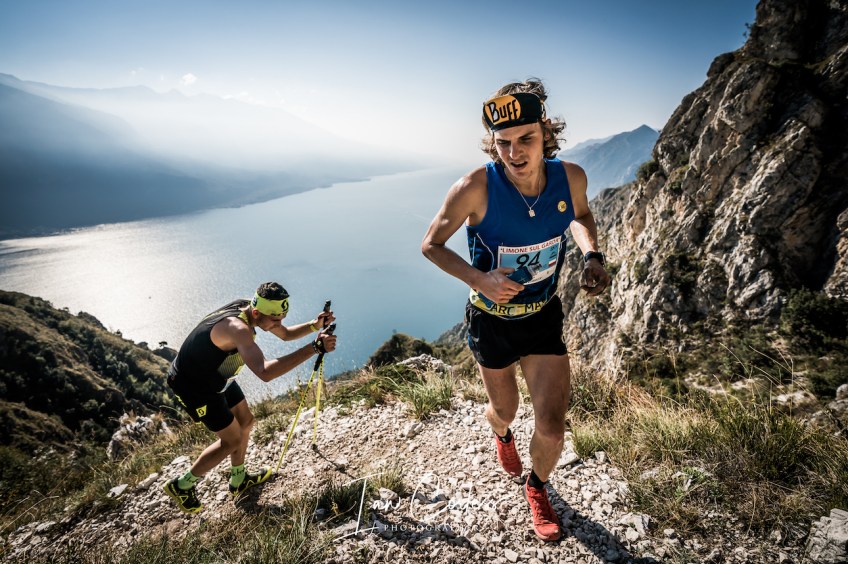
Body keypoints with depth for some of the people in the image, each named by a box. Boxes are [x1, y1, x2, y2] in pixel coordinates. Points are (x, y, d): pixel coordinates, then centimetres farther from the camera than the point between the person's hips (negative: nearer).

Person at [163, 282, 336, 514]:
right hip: (192, 385, -9)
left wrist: (315, 325, -17)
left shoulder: (252, 309, -12)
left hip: (216, 377, 9)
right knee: (232, 439, -1)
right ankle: (182, 485, 20)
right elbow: (265, 372, -56)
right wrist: (314, 347, -56)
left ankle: (238, 480, 37)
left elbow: (286, 334, 2)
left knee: (246, 422, 16)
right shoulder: (237, 328, -40)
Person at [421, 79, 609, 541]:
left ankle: (537, 488, 39)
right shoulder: (476, 187, -27)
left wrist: (592, 256, -11)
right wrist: (479, 279, -30)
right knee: (504, 410, 22)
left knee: (552, 427, 1)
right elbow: (431, 245, -14)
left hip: (544, 316, 2)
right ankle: (501, 434, 64)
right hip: (492, 321, -2)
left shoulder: (570, 177, -16)